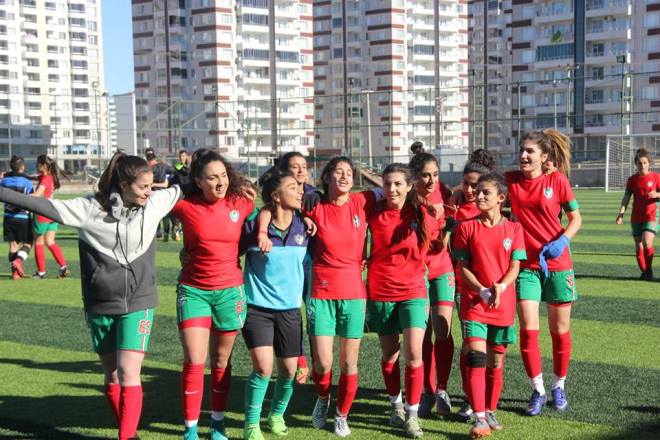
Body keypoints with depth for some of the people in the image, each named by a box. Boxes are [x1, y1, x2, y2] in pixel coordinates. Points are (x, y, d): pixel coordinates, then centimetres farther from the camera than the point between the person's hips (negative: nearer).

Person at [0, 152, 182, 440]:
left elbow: (183, 189, 9)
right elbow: (42, 206, -10)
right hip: (100, 307, 1)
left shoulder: (154, 204, -4)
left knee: (129, 374, -11)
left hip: (138, 305, -1)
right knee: (111, 376, 11)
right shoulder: (89, 209, -9)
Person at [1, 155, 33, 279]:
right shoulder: (27, 182, -8)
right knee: (27, 243, 8)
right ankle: (18, 260, -18)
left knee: (13, 244, 11)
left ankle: (15, 272, 7)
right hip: (23, 218, -4)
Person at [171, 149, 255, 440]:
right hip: (193, 290, -2)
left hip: (230, 291, 2)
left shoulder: (240, 204, -4)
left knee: (221, 362, 13)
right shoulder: (185, 206, -10)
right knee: (194, 362, -6)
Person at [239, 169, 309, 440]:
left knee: (289, 369, 8)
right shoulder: (253, 225, -11)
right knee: (263, 367, -16)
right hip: (257, 307, -4)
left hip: (290, 309, 4)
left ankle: (277, 415, 36)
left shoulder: (304, 226, -1)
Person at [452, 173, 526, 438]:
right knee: (476, 360, -11)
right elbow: (463, 267, -2)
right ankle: (479, 419, -7)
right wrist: (482, 291, -16)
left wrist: (500, 288, -18)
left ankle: (490, 412, 26)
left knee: (496, 362, 11)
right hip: (473, 302, -2)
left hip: (504, 304, 2)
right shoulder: (466, 228, 1)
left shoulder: (513, 228, 3)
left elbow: (515, 266, 1)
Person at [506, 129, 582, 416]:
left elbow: (575, 218, 1)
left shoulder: (557, 180, -5)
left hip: (557, 263, -1)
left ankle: (559, 387, 28)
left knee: (560, 330, 9)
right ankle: (538, 391, 13)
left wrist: (562, 241, -15)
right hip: (526, 264, 1)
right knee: (528, 330, -5)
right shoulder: (511, 180, 0)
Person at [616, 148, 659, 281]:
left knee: (647, 243, -20)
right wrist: (621, 213, -10)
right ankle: (644, 272, 18)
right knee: (638, 246, 4)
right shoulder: (632, 179, 5)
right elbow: (626, 197, 2)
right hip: (636, 217, 3)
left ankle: (649, 269, -1)